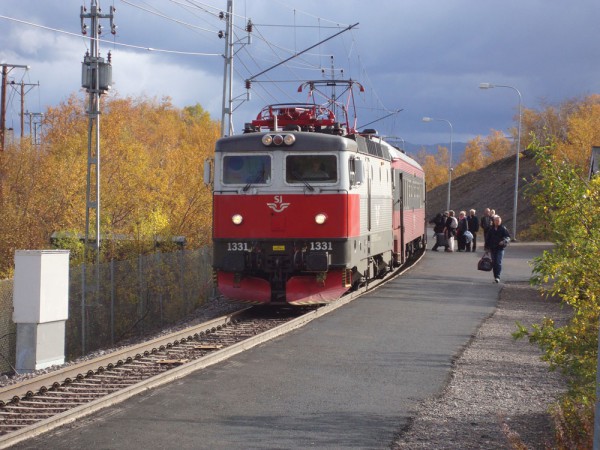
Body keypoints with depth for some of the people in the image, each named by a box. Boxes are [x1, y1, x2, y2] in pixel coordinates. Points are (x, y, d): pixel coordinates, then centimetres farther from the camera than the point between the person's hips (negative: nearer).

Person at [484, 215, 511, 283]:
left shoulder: (503, 229, -1)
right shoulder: (491, 229, 8)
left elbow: (508, 237, -3)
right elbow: (487, 238, 14)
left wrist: (504, 241, -22)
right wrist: (487, 247, 11)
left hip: (500, 248, -4)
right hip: (492, 248, 4)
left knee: (498, 263, -12)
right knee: (494, 263, 9)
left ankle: (498, 277, -14)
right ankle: (495, 276, 18)